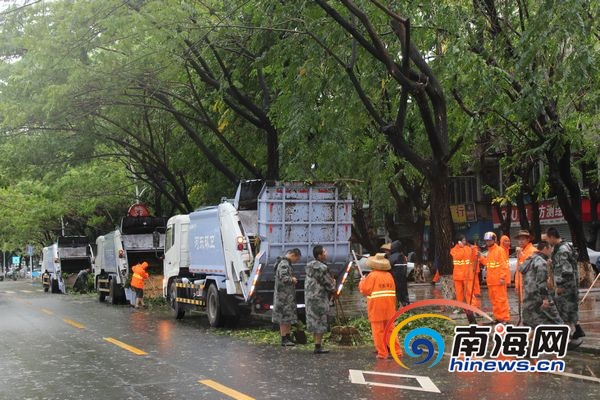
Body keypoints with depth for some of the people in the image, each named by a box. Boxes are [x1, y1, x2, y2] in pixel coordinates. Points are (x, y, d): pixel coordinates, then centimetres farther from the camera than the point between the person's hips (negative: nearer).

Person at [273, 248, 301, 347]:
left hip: (289, 296, 10)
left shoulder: (287, 263, 16)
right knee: (284, 317, -6)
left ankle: (288, 337, 22)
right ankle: (284, 339, -3)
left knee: (289, 317, 15)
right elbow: (284, 278, -27)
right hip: (284, 295, -10)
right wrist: (292, 279, -11)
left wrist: (292, 279, 10)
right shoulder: (284, 264, -17)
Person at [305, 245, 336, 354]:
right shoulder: (322, 268, -19)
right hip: (319, 298, -9)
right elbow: (329, 284, -14)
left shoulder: (310, 266, 8)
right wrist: (333, 285, 10)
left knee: (314, 321, 13)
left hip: (309, 297, 9)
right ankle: (318, 346, 0)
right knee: (320, 321, -2)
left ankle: (318, 344, 20)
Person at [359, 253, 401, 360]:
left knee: (378, 331, 0)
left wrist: (362, 281, 9)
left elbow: (364, 290, -10)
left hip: (376, 308, -6)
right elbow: (393, 291, 12)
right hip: (389, 308, 6)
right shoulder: (389, 275, 8)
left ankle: (382, 353, 1)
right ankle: (397, 351, 12)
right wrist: (393, 306, 21)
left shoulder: (372, 276, -10)